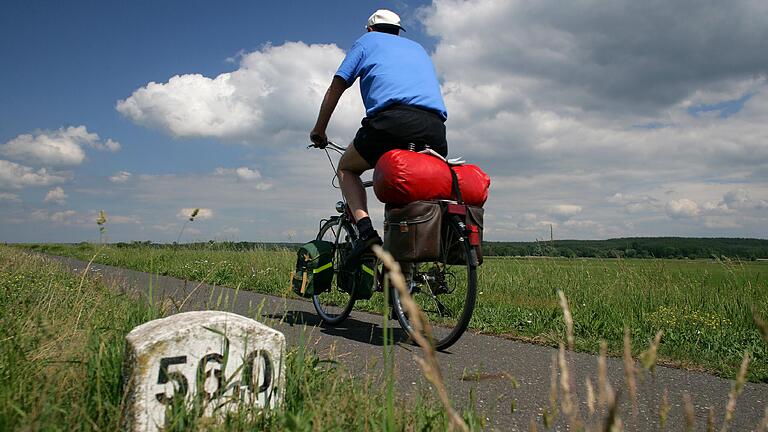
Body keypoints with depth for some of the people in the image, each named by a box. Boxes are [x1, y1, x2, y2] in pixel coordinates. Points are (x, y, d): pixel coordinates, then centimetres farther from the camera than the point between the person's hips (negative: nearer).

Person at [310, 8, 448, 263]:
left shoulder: (367, 41, 24)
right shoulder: (417, 48, 38)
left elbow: (336, 87, 20)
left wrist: (319, 130, 30)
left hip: (392, 118, -4)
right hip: (435, 129, 4)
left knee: (346, 168, 19)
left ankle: (365, 230, -3)